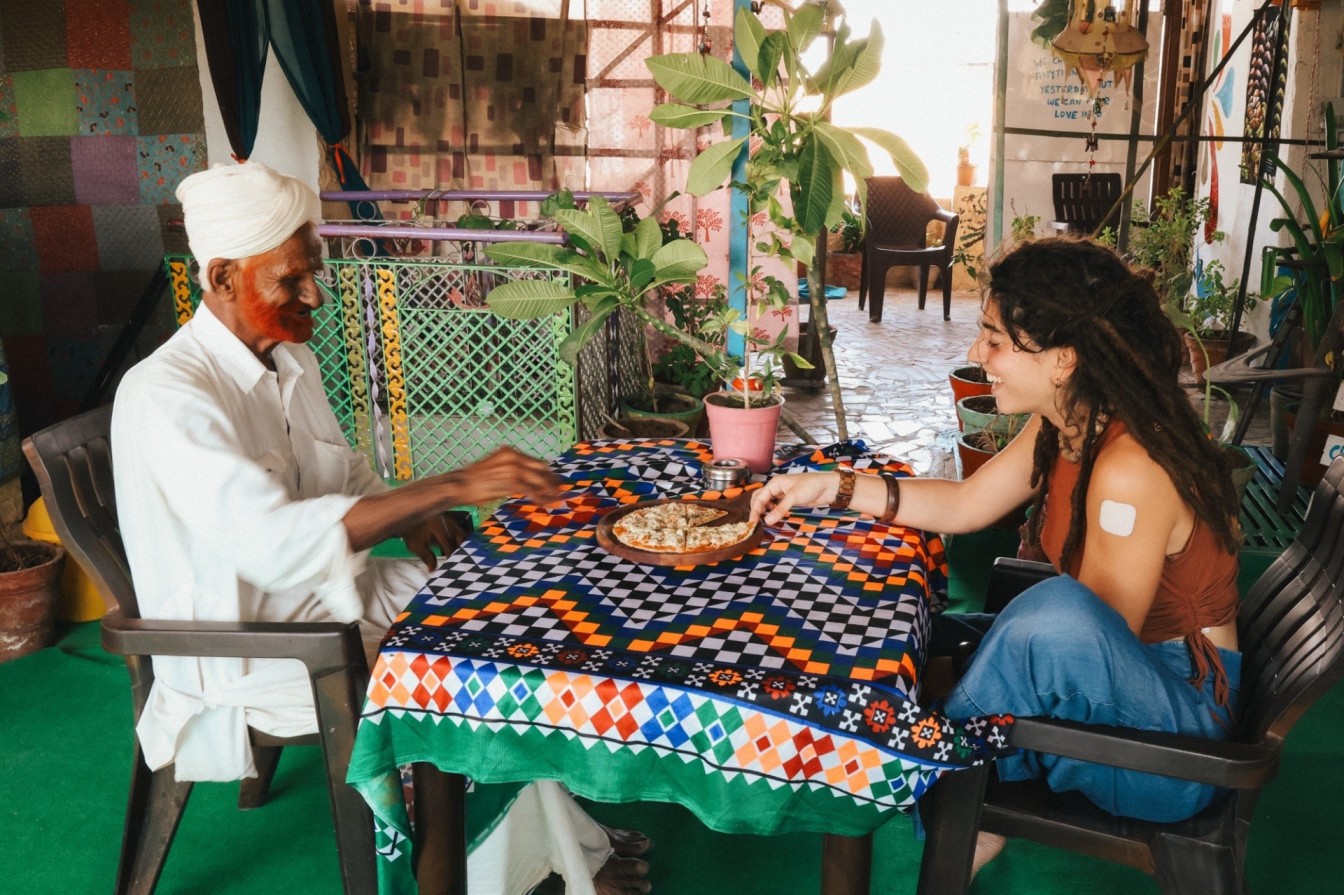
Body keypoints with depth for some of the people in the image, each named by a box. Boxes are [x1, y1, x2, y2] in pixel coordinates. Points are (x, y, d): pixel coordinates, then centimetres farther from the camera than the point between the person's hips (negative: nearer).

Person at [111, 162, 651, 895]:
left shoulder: (293, 361, 4)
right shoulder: (165, 396, -24)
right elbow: (273, 543, -37)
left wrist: (410, 515, -7)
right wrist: (449, 488, -40)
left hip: (328, 589, 8)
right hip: (249, 647, -8)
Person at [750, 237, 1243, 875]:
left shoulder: (1130, 470, -29)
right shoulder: (1063, 428, -1)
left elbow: (1096, 642, -23)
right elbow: (965, 504, 10)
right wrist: (833, 487, 3)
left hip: (1182, 716, -8)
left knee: (1059, 610, -38)